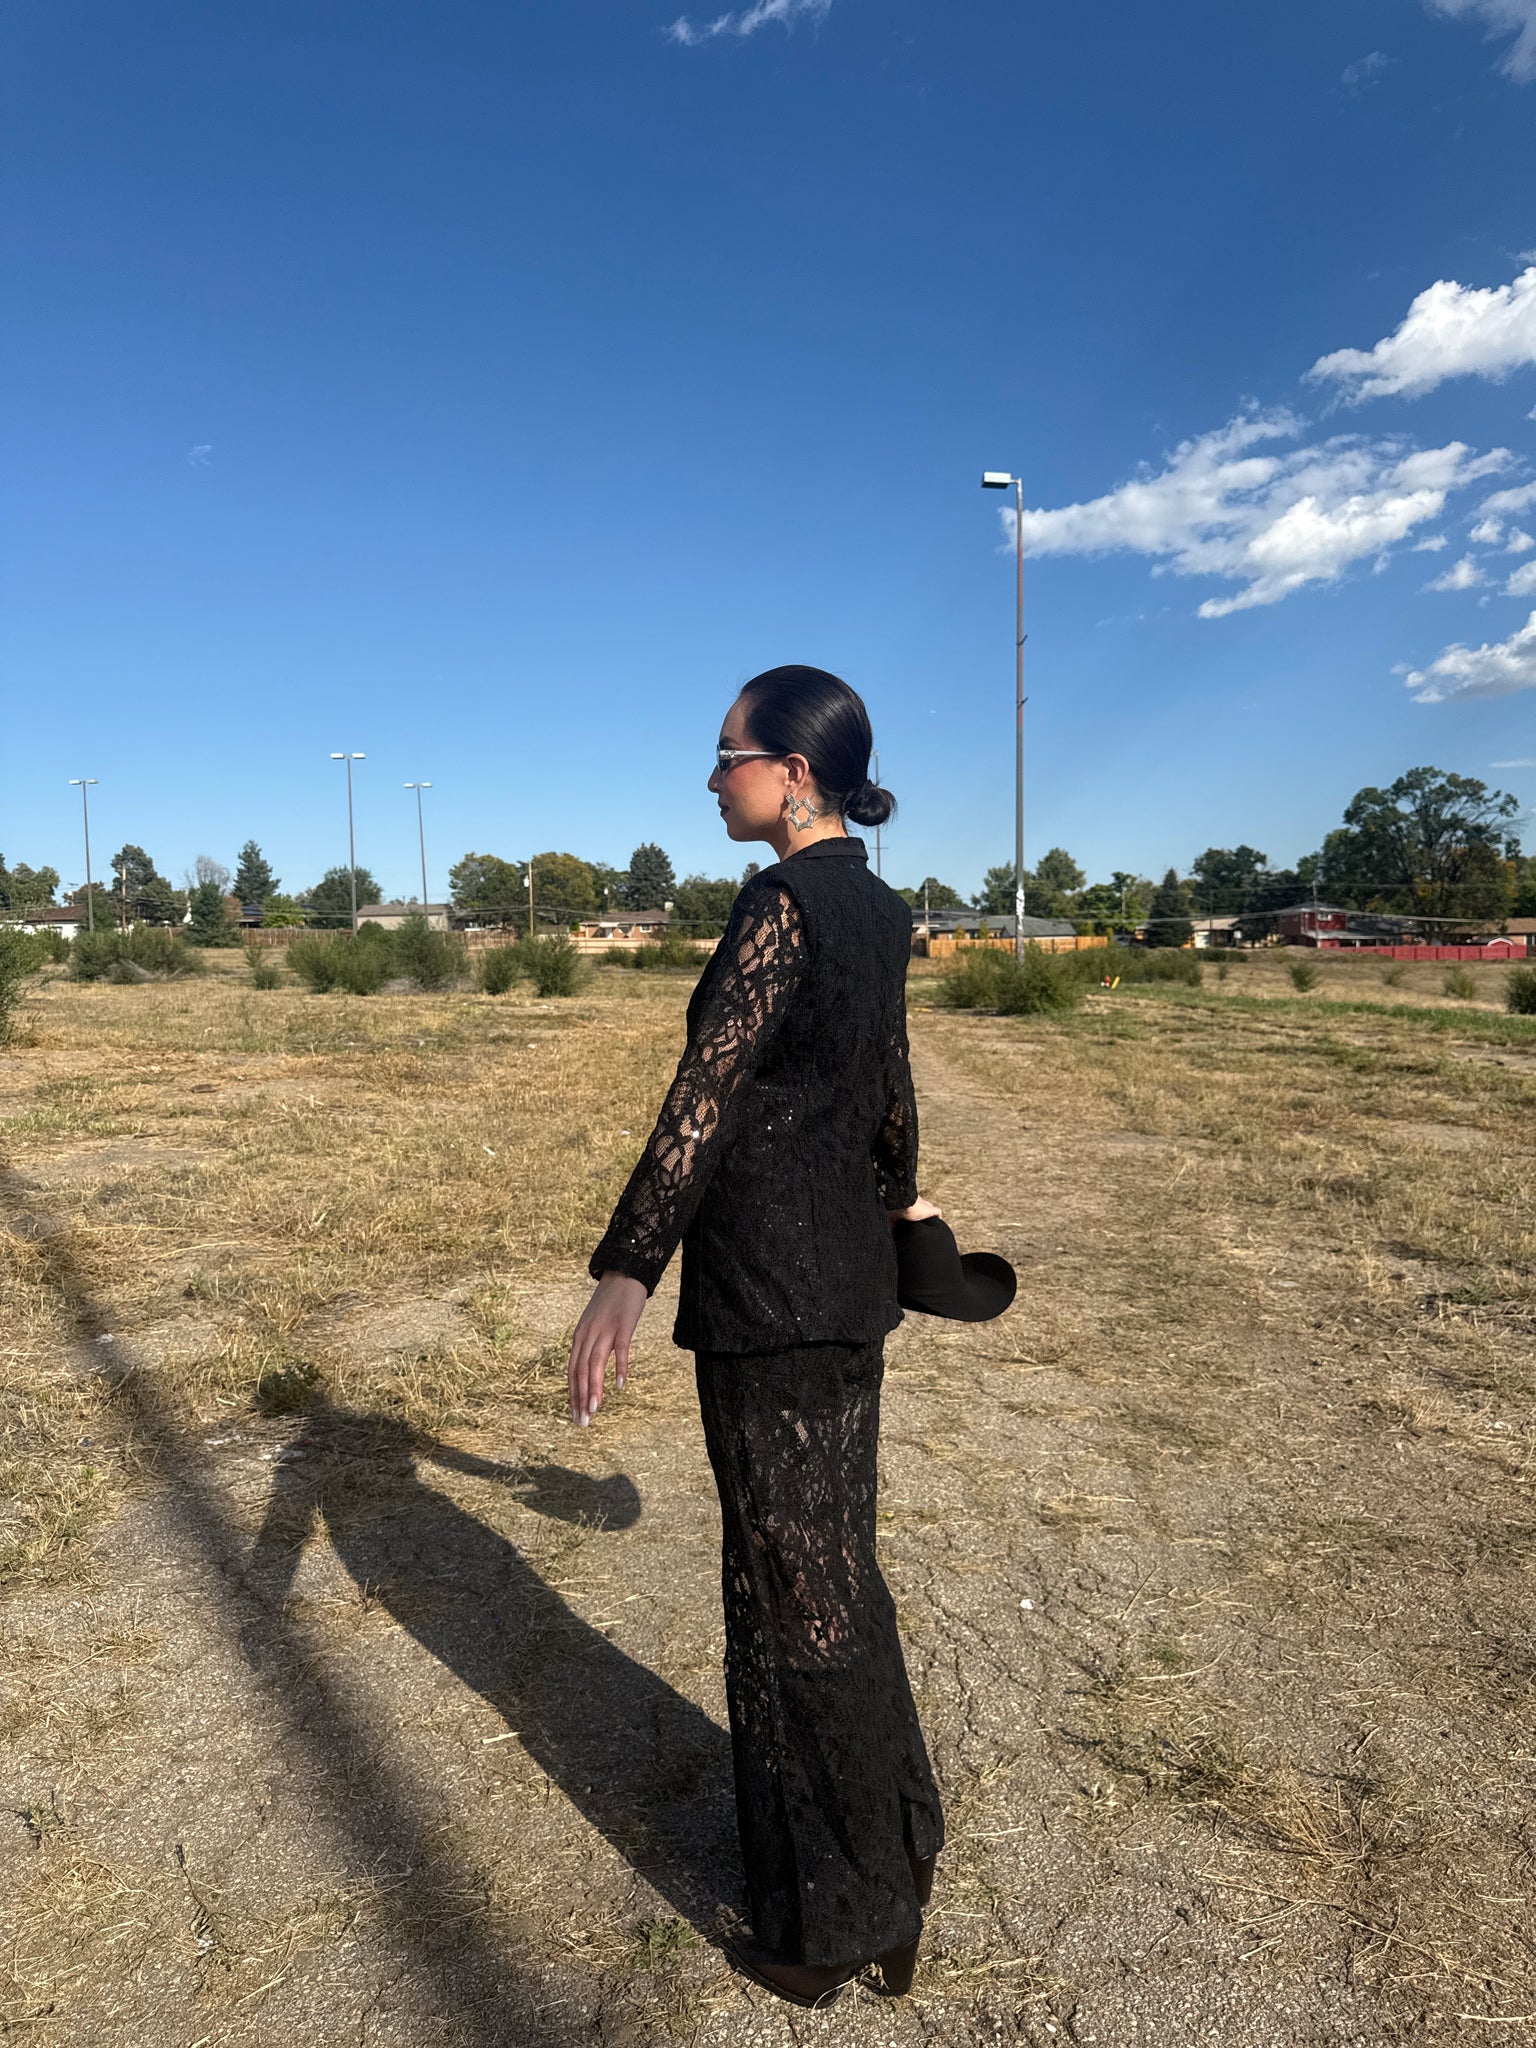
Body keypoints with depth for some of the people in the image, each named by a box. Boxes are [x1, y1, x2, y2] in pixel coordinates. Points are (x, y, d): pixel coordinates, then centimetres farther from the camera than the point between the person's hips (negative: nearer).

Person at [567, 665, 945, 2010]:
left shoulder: (784, 906, -17)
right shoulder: (878, 909, 10)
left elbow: (706, 1096, -26)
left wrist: (626, 1275, -30)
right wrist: (900, 1195, 36)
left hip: (770, 1290, -9)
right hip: (852, 1273, 9)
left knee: (794, 1592, 8)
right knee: (835, 1567, 23)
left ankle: (831, 1924, 30)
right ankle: (895, 1849, 44)